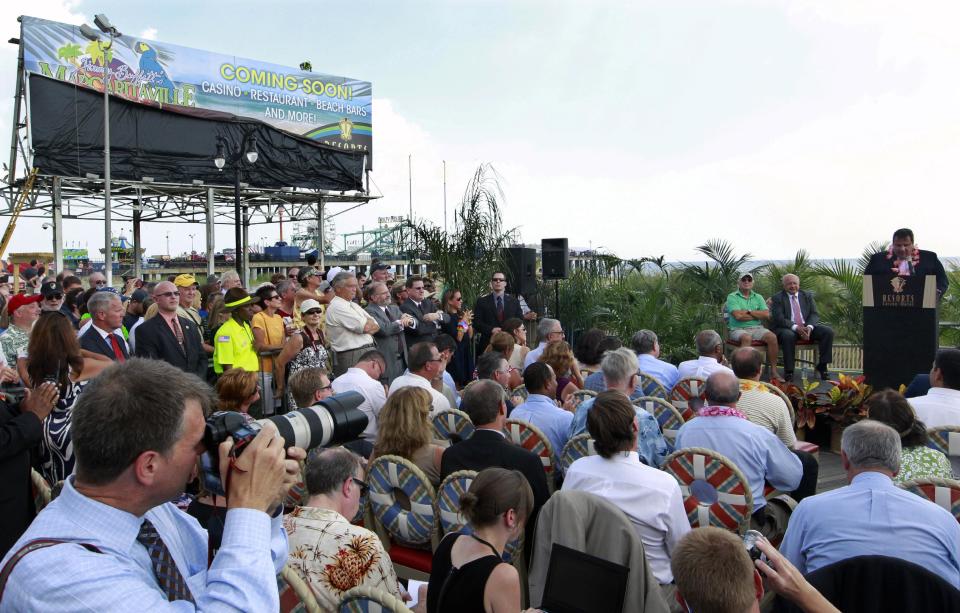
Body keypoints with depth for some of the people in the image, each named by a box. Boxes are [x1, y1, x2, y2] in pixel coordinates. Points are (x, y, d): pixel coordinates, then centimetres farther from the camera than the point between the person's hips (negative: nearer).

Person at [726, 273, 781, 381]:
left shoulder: (758, 297, 16)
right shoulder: (732, 297, 3)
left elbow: (766, 315, 2)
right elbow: (738, 316, -13)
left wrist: (748, 312, -6)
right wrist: (757, 315, -1)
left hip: (757, 328, 4)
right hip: (738, 329, -4)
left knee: (772, 337, -24)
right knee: (747, 338, -37)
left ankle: (773, 371, -18)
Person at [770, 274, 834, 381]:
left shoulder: (807, 296, 14)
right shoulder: (777, 298, 0)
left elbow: (814, 314, 6)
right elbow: (779, 318, -11)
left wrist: (809, 327, -16)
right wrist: (796, 327, -25)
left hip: (807, 327, 5)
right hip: (787, 328, -5)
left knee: (828, 331, -18)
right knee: (788, 336, -38)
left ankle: (822, 366, -8)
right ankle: (788, 371, -26)